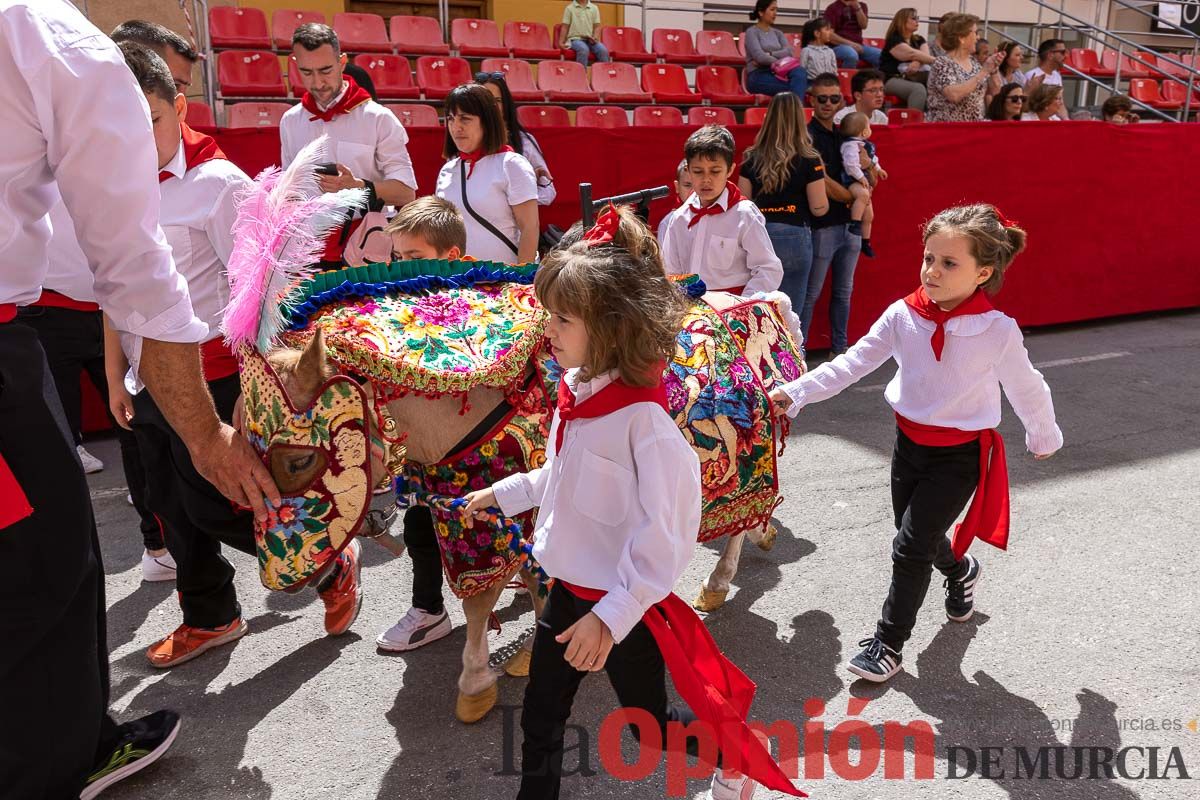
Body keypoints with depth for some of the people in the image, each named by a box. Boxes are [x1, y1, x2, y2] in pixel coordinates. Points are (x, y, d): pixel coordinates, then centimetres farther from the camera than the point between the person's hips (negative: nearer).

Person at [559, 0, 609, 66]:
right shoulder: (569, 8, 6)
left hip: (590, 40, 3)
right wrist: (561, 42, -5)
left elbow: (597, 26, 11)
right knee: (584, 49, -37)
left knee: (603, 50, -27)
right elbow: (565, 27, 5)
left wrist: (595, 38, -8)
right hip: (575, 39, -3)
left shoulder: (594, 8, 12)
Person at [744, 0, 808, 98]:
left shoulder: (777, 33, 21)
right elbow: (759, 56, -13)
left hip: (775, 73, 5)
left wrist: (769, 55, -12)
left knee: (800, 72, -31)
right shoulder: (752, 32, 3)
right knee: (798, 85, -30)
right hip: (758, 76, -5)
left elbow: (789, 51, 2)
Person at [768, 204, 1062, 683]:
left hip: (961, 454, -4)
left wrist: (1043, 437, 13)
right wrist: (794, 393, -21)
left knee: (910, 546, -6)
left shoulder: (998, 330, -19)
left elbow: (1025, 388, -3)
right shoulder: (903, 315, -11)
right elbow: (851, 364, -12)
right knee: (919, 537, 20)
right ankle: (961, 572, 56)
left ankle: (889, 642, 14)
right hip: (910, 442, 4)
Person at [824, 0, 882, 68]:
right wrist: (851, 44, -16)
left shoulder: (861, 6, 16)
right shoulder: (833, 8, 0)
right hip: (839, 45, -5)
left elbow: (864, 25, -1)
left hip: (858, 45, 6)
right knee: (852, 55, -39)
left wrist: (857, 7, -12)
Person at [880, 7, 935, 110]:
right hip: (892, 79, -7)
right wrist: (939, 61, -21)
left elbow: (926, 55, 0)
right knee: (919, 89, -37)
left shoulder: (919, 39, 20)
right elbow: (912, 54, -18)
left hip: (911, 78, 7)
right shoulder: (893, 39, -4)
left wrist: (917, 62, -25)